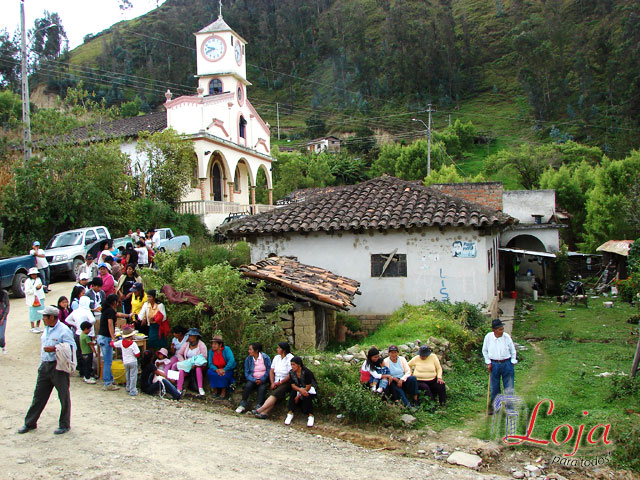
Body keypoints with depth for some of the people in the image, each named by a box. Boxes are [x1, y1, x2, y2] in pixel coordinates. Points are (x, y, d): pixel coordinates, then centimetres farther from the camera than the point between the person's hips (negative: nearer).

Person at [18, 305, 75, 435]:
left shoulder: (63, 330, -14)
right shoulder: (46, 329, 12)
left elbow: (72, 346, -18)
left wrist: (54, 349, -26)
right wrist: (41, 364, 21)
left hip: (59, 367, -8)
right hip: (45, 366, 8)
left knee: (64, 396, 4)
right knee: (39, 395, 13)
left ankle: (64, 425, 16)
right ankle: (30, 423, 25)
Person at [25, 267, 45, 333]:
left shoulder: (38, 279, 12)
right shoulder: (28, 281, -9)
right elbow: (27, 291, -17)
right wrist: (36, 288, -20)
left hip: (40, 299, 6)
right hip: (32, 300, -6)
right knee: (33, 313, -2)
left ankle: (38, 327, 20)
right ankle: (33, 328, 9)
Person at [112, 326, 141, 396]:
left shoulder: (121, 342, -5)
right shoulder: (133, 344, -19)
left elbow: (113, 344, 10)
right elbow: (137, 354, -19)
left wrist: (112, 340, 31)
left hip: (125, 362, 6)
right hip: (133, 361, -6)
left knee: (128, 376, 23)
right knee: (133, 376, -1)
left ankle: (128, 388, 34)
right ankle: (132, 391, -3)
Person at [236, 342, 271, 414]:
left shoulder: (265, 358, -7)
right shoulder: (248, 359, 2)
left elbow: (269, 370, -7)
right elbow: (247, 373, 1)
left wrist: (261, 380, -17)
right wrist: (254, 380, -15)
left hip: (263, 380, -2)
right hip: (253, 379, 2)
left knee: (262, 388, -31)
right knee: (248, 385, -28)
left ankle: (258, 407, -36)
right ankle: (243, 405, -21)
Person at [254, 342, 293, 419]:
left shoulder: (290, 358, -8)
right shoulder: (276, 358, 13)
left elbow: (291, 375, -14)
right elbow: (271, 371, 12)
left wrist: (280, 382, -15)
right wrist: (272, 383, -3)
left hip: (286, 382, -6)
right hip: (276, 382, 6)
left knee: (275, 393, -28)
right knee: (273, 395, -22)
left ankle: (259, 410, -36)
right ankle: (264, 413, -35)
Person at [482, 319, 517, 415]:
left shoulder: (507, 337, -8)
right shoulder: (488, 337, -7)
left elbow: (513, 350, 6)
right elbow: (484, 350, 7)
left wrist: (513, 362, 2)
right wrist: (488, 362, 3)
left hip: (507, 364, -1)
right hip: (494, 364, 1)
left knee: (509, 388, 1)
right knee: (494, 388, 10)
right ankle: (493, 407, 25)